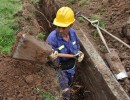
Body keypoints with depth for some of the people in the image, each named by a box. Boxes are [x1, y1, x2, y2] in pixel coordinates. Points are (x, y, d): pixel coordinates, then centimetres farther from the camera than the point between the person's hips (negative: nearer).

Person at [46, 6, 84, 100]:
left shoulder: (72, 32, -16)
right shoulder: (52, 38, -34)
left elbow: (77, 45, 5)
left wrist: (79, 53, -15)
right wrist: (52, 58, -54)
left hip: (72, 68, 6)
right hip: (60, 71, -6)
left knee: (69, 85, 34)